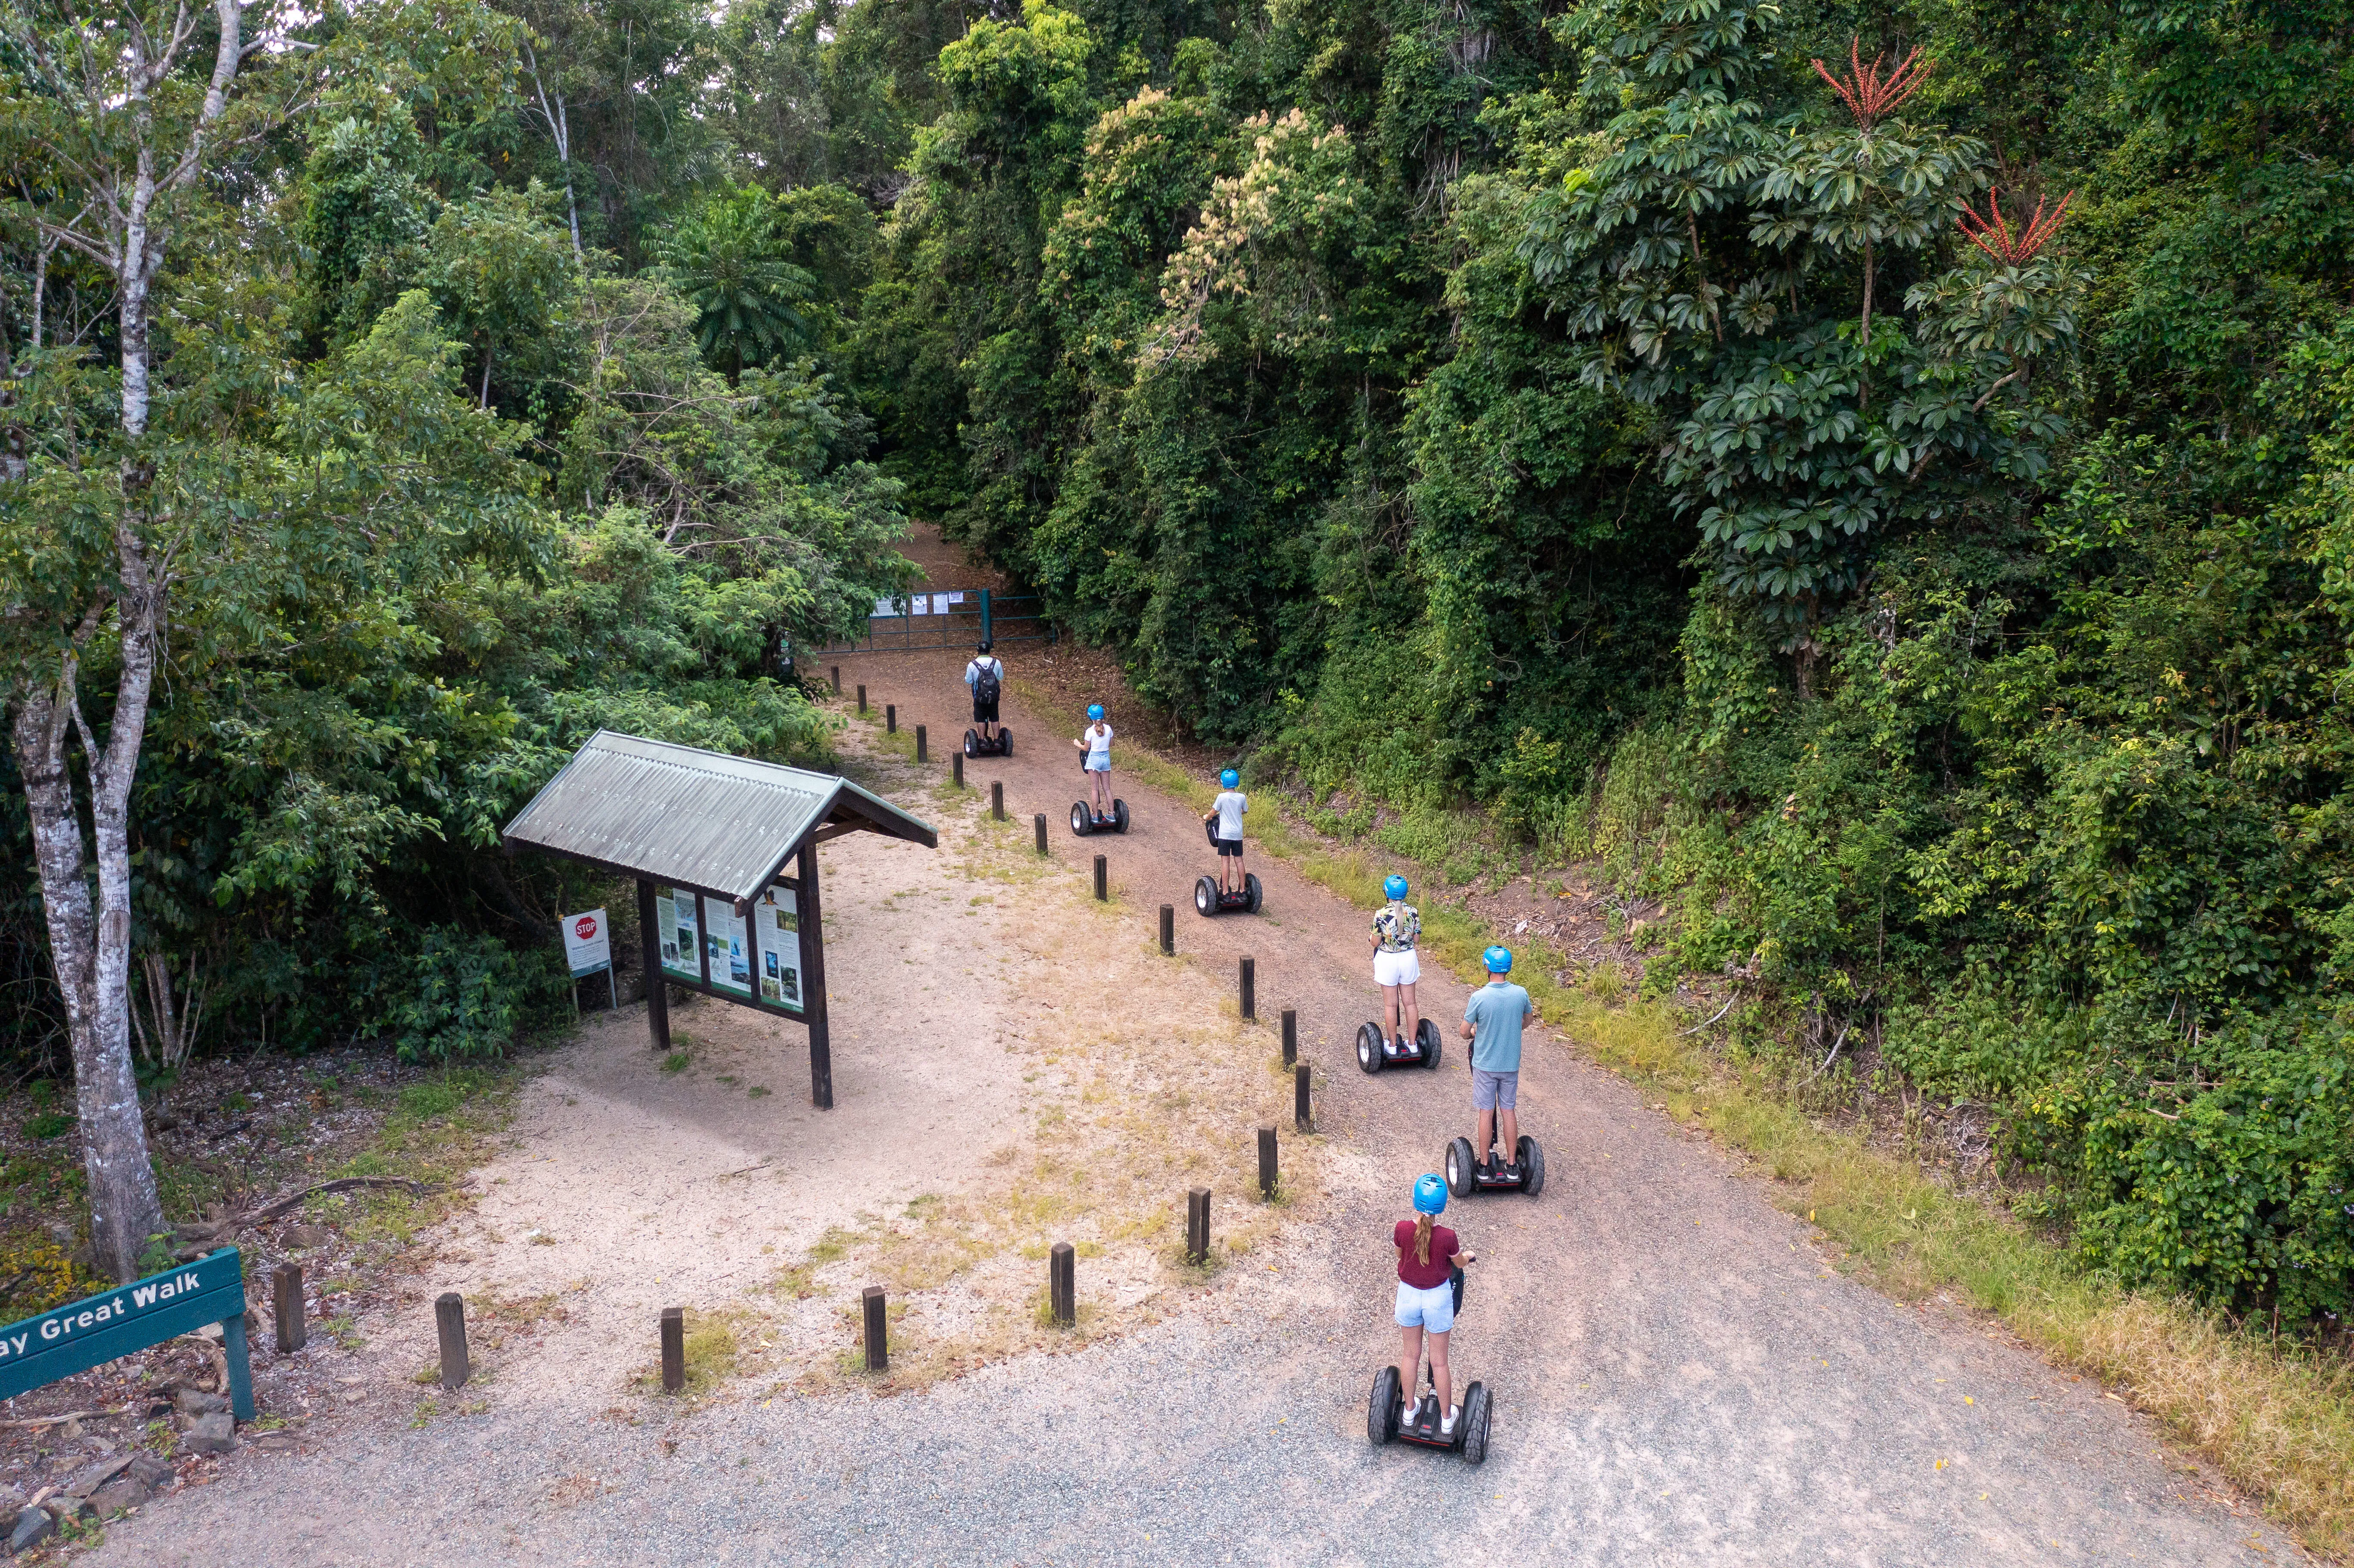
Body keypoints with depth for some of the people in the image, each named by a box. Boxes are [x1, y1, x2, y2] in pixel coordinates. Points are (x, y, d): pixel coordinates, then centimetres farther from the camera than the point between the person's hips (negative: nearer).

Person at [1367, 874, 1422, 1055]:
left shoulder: (1381, 914, -17)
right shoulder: (1413, 912, -7)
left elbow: (1376, 942, -11)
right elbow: (1416, 938, 1)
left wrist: (1370, 938, 12)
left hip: (1387, 960, -3)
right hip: (1408, 957, 3)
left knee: (1391, 1004, 7)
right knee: (1410, 1002, 13)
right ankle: (1412, 1043, 19)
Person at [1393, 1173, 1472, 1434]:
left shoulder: (1403, 1229, -21)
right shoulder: (1447, 1237, -25)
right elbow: (1459, 1262, -4)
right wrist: (1466, 1256, 20)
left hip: (1408, 1294, 2)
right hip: (1437, 1297, -2)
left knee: (1411, 1354, 22)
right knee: (1439, 1361, 14)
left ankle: (1409, 1411, 37)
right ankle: (1447, 1420, 30)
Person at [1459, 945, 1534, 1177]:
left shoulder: (1479, 997, -19)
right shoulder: (1520, 994, -9)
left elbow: (1465, 1032, -10)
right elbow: (1528, 1018, 12)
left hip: (1485, 1064, -3)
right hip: (1511, 1064, 3)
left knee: (1486, 1113, 6)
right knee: (1509, 1111, 13)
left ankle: (1484, 1165, 15)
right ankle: (1511, 1164, 20)